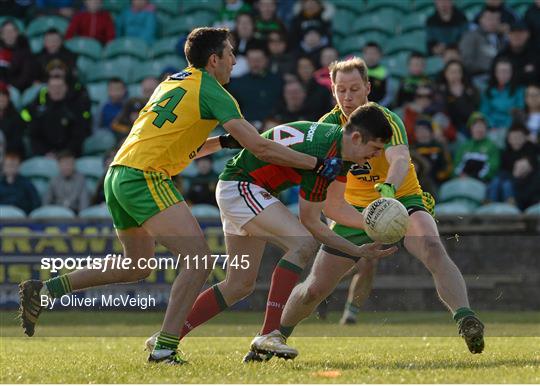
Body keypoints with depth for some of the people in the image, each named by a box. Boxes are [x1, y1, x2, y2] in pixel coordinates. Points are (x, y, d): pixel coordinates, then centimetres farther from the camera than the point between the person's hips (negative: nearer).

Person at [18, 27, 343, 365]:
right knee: (198, 258, -13)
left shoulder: (173, 82, 21)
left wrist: (223, 142, 18)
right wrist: (318, 165, -5)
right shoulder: (209, 90, -5)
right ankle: (165, 348, -20)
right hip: (146, 178, -9)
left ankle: (44, 290, 20)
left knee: (137, 266, 23)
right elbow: (261, 147, -10)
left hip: (119, 174, 10)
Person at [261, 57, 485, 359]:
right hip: (355, 210, 4)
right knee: (314, 289, 3)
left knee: (432, 247, -37)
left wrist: (389, 187, -63)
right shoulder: (329, 125, -6)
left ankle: (465, 320, -45)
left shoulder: (386, 120, -20)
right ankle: (276, 335, 30)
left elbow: (400, 158, -42)